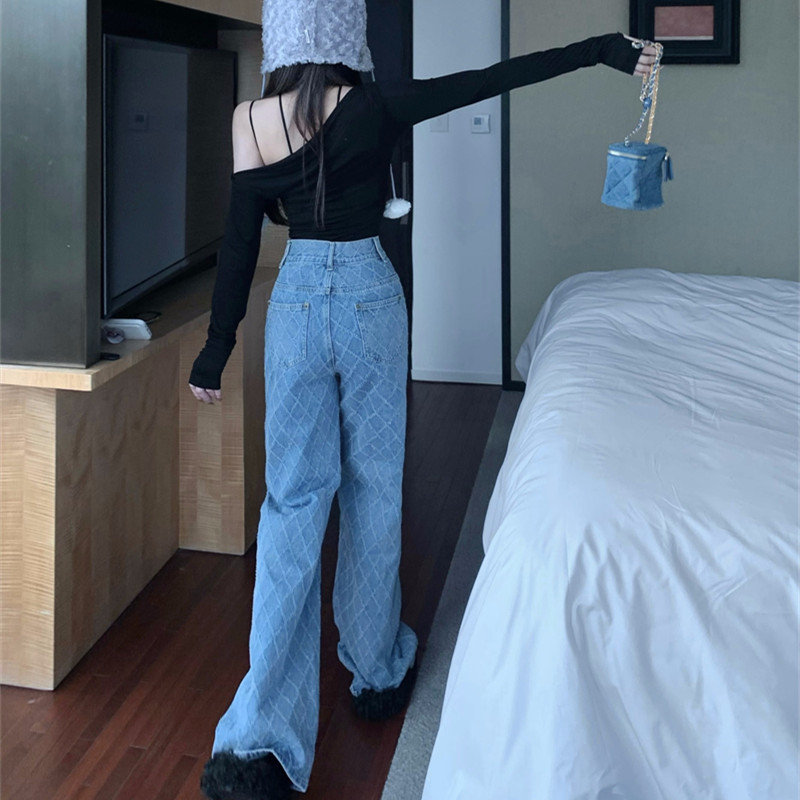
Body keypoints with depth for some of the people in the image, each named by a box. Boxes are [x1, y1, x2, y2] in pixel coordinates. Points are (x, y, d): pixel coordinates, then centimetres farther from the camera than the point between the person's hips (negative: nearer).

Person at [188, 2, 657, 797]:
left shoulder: (250, 120, -4)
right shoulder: (373, 107, -11)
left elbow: (239, 241, 0)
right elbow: (493, 78, -9)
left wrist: (217, 347, 8)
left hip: (295, 302, 2)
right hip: (368, 298, -2)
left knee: (293, 499, 3)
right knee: (373, 486, 14)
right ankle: (376, 670, 30)